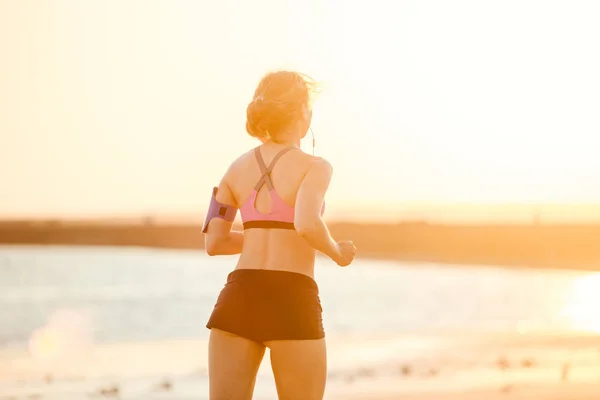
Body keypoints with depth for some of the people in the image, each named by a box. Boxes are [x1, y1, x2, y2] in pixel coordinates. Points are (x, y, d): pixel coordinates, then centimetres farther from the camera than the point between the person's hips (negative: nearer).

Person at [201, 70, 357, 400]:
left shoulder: (238, 167, 11)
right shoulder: (314, 167, -5)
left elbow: (214, 242, 10)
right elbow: (307, 224, -23)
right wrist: (338, 253, -2)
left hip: (238, 297, 4)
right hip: (291, 302, -4)